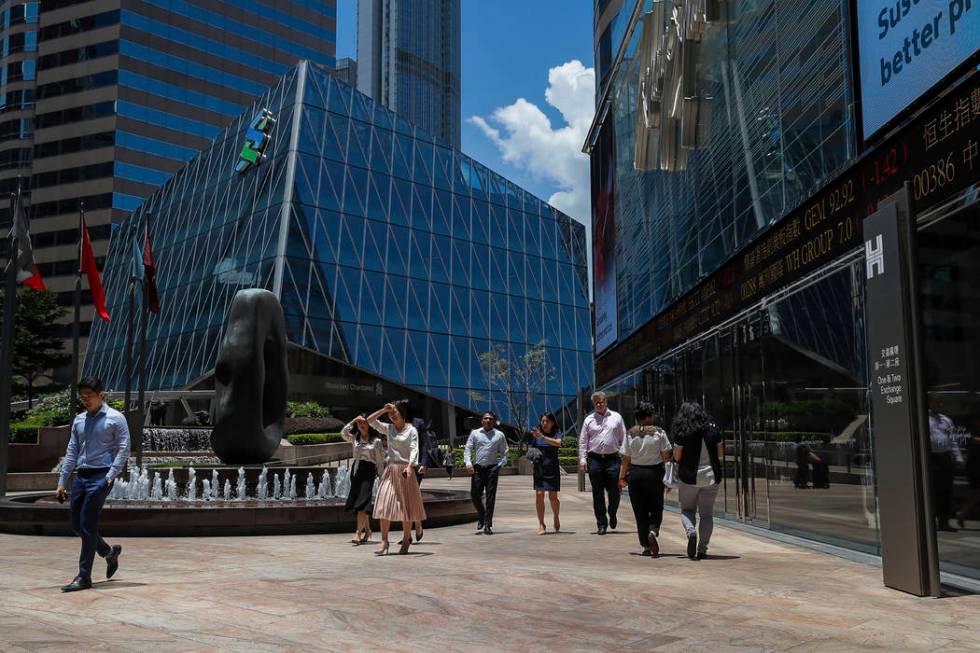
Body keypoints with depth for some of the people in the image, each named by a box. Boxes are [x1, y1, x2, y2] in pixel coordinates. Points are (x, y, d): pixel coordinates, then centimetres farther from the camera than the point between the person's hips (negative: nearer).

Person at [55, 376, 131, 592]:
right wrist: (61, 482, 11)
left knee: (87, 525, -8)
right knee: (77, 525, 8)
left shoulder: (115, 418, -4)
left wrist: (110, 477, -17)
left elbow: (124, 450, -8)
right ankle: (109, 552, 31)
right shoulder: (79, 420, 14)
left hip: (100, 477, -7)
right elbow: (71, 452, 16)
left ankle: (84, 577, 1)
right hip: (81, 476, 7)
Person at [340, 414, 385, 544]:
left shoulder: (376, 441, 1)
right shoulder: (355, 439, 13)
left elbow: (380, 461, 2)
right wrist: (353, 421, -3)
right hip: (356, 470, 5)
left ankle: (358, 532, -19)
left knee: (363, 501, -15)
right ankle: (367, 530, 22)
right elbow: (343, 433, -2)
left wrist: (381, 477, 0)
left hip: (368, 471, -5)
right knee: (356, 501, 9)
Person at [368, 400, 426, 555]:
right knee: (385, 505, -7)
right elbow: (370, 420, 9)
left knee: (406, 506, 3)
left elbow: (414, 450, -14)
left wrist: (409, 466, -28)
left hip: (405, 470, -4)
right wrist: (383, 410, 2)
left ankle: (406, 540, 12)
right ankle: (384, 542, -4)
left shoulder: (411, 430, -2)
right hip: (391, 470, 4)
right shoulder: (389, 428, 11)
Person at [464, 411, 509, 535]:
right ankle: (481, 517, 27)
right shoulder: (475, 433, 9)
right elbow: (467, 449, 8)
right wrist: (468, 463, -6)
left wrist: (500, 464, -4)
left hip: (492, 469, -1)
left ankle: (487, 525, 3)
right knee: (474, 495, 1)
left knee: (490, 497, -2)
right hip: (478, 468, 1)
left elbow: (504, 452, 10)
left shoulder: (499, 435, 8)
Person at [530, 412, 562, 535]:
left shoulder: (556, 435, 1)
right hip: (539, 469, 1)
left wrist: (542, 437, -30)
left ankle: (556, 517, 30)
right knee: (539, 495, -9)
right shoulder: (536, 435, 8)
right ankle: (541, 524, -1)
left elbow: (558, 443, -21)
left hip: (552, 470, -1)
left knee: (553, 497, 1)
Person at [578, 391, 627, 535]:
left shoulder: (616, 417, 9)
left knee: (614, 491, -3)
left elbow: (623, 439, 11)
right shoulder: (589, 420, 8)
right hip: (594, 459, 0)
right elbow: (583, 441, 7)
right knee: (597, 493, 3)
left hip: (612, 459, 0)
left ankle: (612, 515, 26)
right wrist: (582, 460, -1)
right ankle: (601, 523, 13)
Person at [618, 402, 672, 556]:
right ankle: (653, 531, -16)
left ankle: (646, 547, 9)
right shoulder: (659, 432, -5)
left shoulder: (630, 434, 0)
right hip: (655, 473, -1)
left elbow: (625, 459, 0)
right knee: (656, 509, 13)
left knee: (640, 512, 9)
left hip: (635, 474, 2)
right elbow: (666, 456, -5)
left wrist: (622, 477, 7)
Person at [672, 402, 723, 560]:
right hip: (711, 477, 2)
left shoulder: (682, 434, -9)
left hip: (689, 477, -2)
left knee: (687, 510, 13)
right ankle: (702, 550, 8)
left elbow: (677, 456, -5)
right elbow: (720, 453, 6)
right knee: (706, 514, 11)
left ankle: (691, 531, -16)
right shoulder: (713, 430, 0)